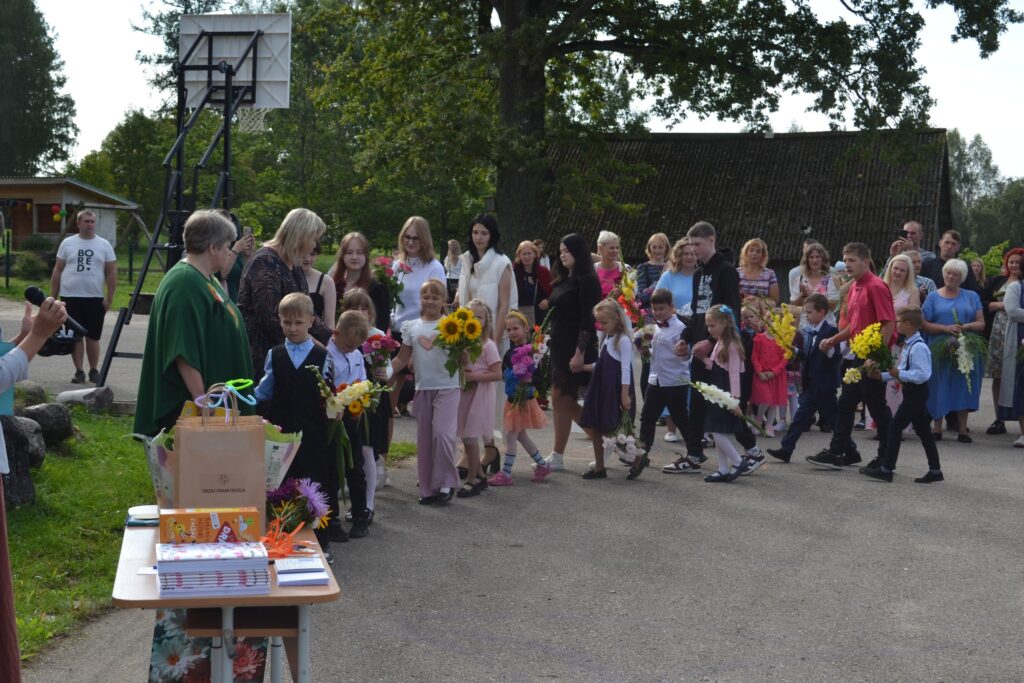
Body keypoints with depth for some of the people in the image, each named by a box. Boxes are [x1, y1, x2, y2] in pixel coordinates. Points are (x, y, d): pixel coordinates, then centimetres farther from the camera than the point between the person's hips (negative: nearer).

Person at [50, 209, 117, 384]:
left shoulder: (104, 245, 5)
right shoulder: (67, 243, 6)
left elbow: (112, 273, 4)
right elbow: (57, 272, 8)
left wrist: (109, 298, -3)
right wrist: (53, 297, 4)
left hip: (95, 299, 0)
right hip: (71, 298, 1)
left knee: (93, 337, 3)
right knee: (75, 337, 3)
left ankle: (94, 371, 15)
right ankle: (79, 371, 11)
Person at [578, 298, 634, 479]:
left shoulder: (623, 340, -12)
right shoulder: (607, 338, 15)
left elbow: (626, 369, -17)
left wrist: (625, 395, -21)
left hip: (616, 391, -9)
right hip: (602, 389, 9)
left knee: (616, 429, -5)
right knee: (595, 427, 8)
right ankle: (599, 467, 15)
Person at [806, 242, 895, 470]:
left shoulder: (876, 287, -14)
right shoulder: (854, 288, 14)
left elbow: (888, 324, -19)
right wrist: (833, 340, 13)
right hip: (856, 357, 9)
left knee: (877, 406, 0)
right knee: (845, 405, 10)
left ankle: (887, 457, 11)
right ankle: (839, 452, 15)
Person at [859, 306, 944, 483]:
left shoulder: (918, 347, -21)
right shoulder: (908, 345, 10)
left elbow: (922, 374, -27)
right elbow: (904, 371, 19)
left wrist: (899, 374, -25)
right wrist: (883, 375, 9)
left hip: (916, 393, -10)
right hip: (913, 392, 10)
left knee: (895, 427, -7)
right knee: (923, 431, 13)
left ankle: (886, 469, -3)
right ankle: (935, 470, 18)